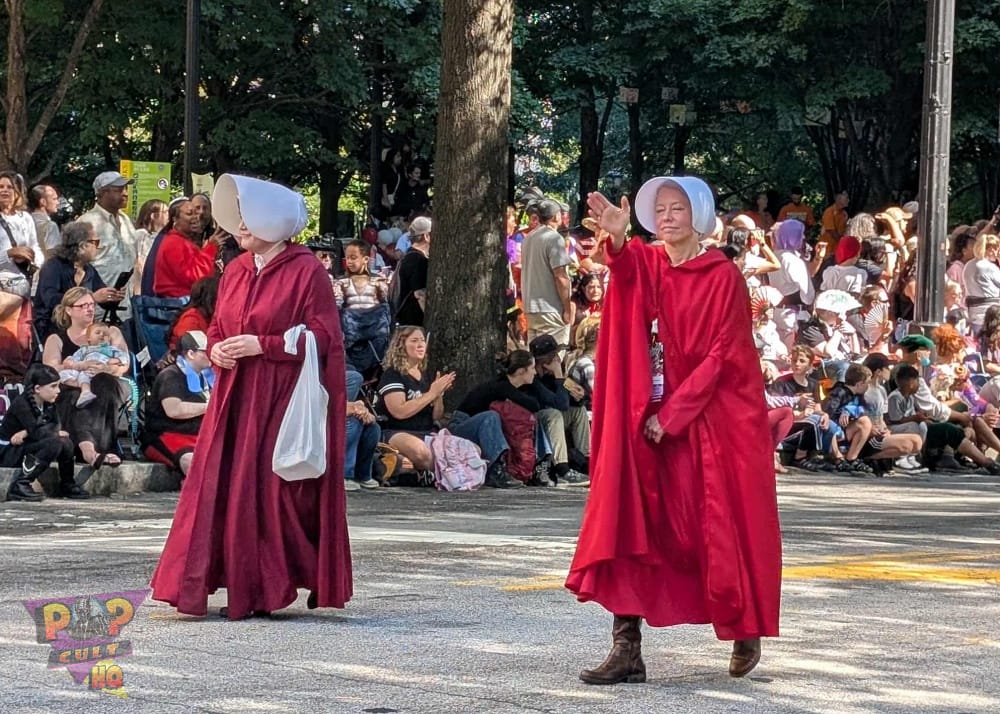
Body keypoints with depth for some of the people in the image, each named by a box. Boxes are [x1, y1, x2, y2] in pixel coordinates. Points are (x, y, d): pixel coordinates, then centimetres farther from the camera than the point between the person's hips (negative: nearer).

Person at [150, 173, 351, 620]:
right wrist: (216, 349, -2)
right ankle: (241, 591, 5)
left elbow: (323, 337, -11)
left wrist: (262, 345, -16)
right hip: (235, 395, 7)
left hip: (283, 397, -7)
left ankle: (272, 591, 5)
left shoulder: (306, 272, -7)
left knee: (274, 491, -6)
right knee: (220, 487, 0)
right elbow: (217, 327, 21)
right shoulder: (236, 270, 13)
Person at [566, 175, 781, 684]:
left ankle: (746, 633, 26)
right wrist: (617, 239, -42)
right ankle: (627, 650, -12)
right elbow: (628, 274, -20)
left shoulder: (723, 277, -5)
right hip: (656, 417, 3)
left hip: (718, 420, -3)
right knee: (634, 522, -9)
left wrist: (671, 414, -15)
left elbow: (720, 356, -9)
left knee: (724, 529, 2)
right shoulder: (647, 264, 5)